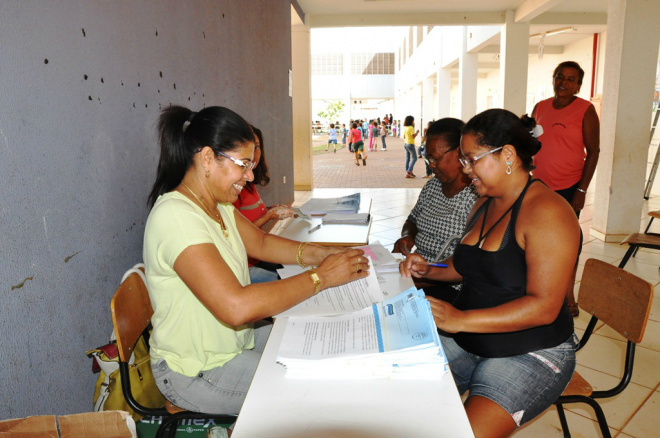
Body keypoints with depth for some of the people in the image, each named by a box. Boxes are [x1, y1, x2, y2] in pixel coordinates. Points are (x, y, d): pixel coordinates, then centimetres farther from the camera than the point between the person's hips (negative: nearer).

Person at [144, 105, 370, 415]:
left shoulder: (216, 204, 1)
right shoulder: (175, 216, -30)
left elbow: (261, 243, 10)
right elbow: (237, 307, -38)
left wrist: (315, 254, -8)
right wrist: (320, 277, -29)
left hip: (238, 339, 9)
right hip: (195, 372, -9)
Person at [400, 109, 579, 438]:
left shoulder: (547, 212, -19)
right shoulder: (483, 205, 9)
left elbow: (544, 307, -24)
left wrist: (461, 319, -30)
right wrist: (428, 270, 3)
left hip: (531, 354, -7)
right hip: (465, 340, 7)